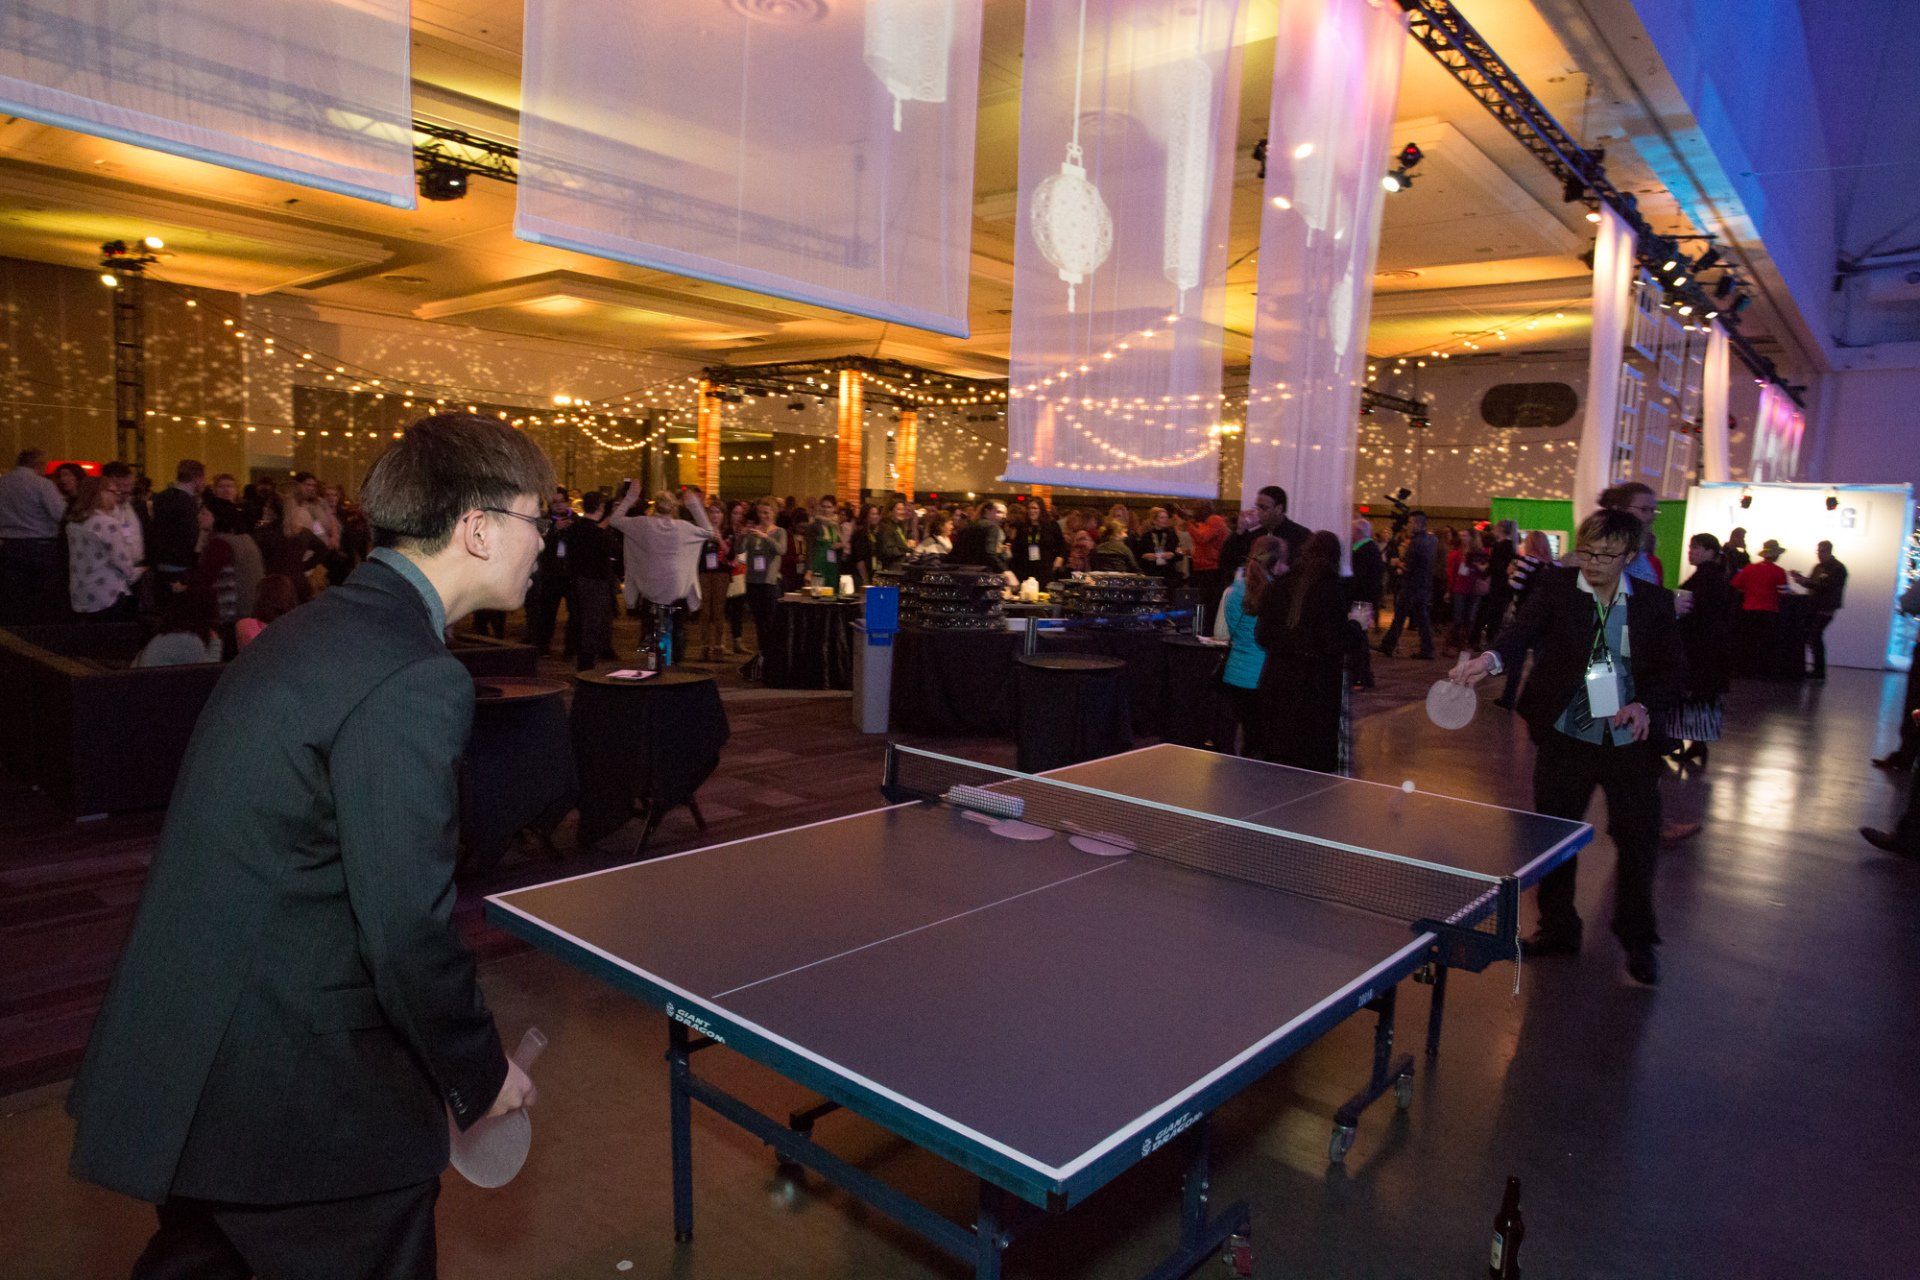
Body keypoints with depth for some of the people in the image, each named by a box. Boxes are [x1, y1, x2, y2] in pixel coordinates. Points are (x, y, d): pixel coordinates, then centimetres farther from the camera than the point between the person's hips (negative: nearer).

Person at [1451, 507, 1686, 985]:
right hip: (1566, 736, 0)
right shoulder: (1554, 586, -3)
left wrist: (1645, 705, -16)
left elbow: (1674, 669, 3)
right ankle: (1557, 929, 30)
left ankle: (1638, 939, 30)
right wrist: (1491, 658, -42)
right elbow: (1524, 629, -21)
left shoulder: (1655, 601, 2)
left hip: (1630, 740, 1)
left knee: (1639, 840, 8)